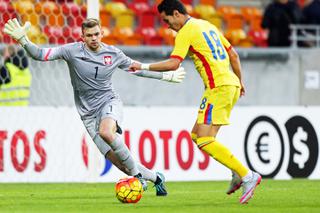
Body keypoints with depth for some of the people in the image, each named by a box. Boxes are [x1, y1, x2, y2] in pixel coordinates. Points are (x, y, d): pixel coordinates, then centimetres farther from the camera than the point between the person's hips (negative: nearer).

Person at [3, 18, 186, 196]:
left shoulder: (114, 54, 0)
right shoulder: (73, 51, -6)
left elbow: (136, 68, 17)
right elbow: (41, 55, -11)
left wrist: (166, 76, 22)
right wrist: (23, 39, -27)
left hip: (109, 101, -1)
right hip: (88, 112, 1)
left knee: (106, 132, -38)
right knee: (118, 161, -8)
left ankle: (136, 173, -23)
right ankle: (156, 178, 15)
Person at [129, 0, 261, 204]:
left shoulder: (186, 32, -7)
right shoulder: (207, 25, 19)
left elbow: (173, 63, -19)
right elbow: (233, 55, 22)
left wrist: (143, 67, -11)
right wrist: (240, 82, 29)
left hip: (218, 87, -9)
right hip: (232, 84, 9)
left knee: (205, 140, -10)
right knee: (196, 134, 12)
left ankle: (247, 176, -14)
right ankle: (237, 173, 7)